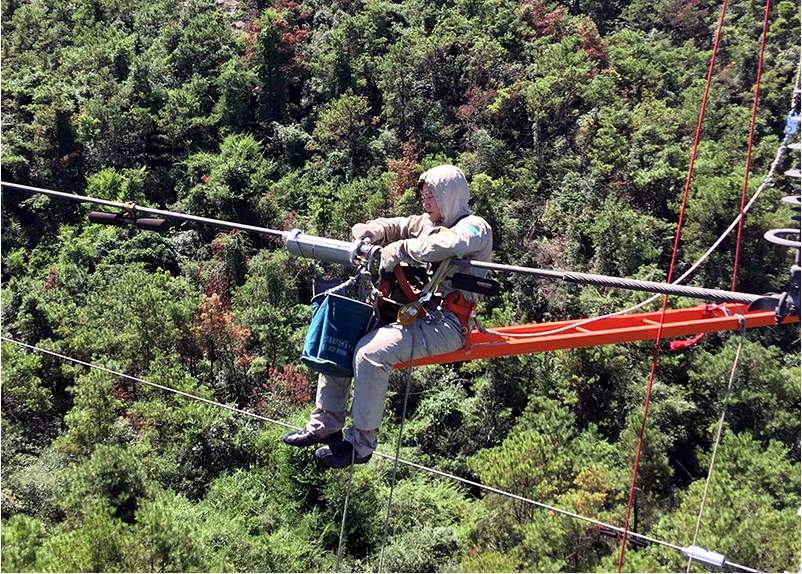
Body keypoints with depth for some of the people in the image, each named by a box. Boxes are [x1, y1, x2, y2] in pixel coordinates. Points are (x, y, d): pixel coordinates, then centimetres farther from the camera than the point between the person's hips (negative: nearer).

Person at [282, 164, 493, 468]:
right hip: (416, 311, 9)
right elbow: (392, 226, 18)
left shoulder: (475, 228, -7)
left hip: (446, 322, -9)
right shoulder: (428, 223, 20)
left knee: (370, 351, -28)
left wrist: (400, 249, -21)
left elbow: (445, 245, -30)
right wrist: (369, 232, -5)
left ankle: (361, 444, -15)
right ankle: (326, 425, 9)